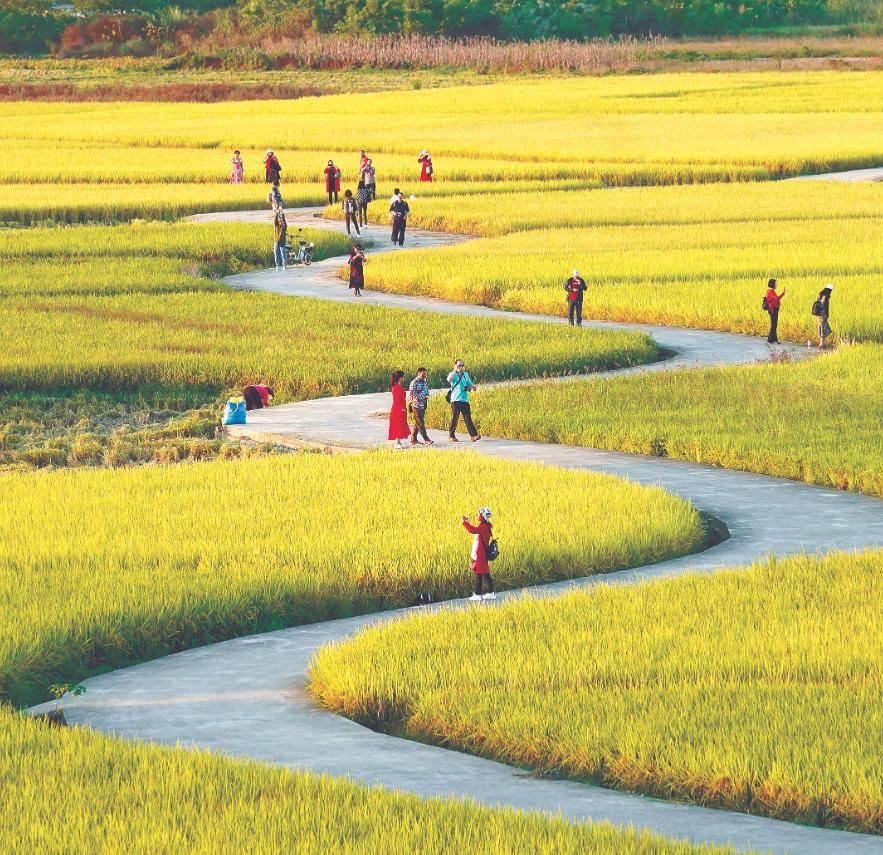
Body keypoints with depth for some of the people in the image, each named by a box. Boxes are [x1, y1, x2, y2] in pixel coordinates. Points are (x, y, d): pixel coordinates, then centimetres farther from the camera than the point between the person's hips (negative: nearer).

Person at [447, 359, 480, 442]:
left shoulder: (466, 374, 16)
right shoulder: (453, 375, 2)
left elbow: (470, 385, 20)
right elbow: (449, 379, -22)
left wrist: (472, 387, -4)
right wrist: (455, 370, -18)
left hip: (465, 400, 4)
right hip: (455, 400, -4)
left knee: (468, 418, -3)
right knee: (454, 419, -2)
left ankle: (473, 435, -10)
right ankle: (451, 436, 6)